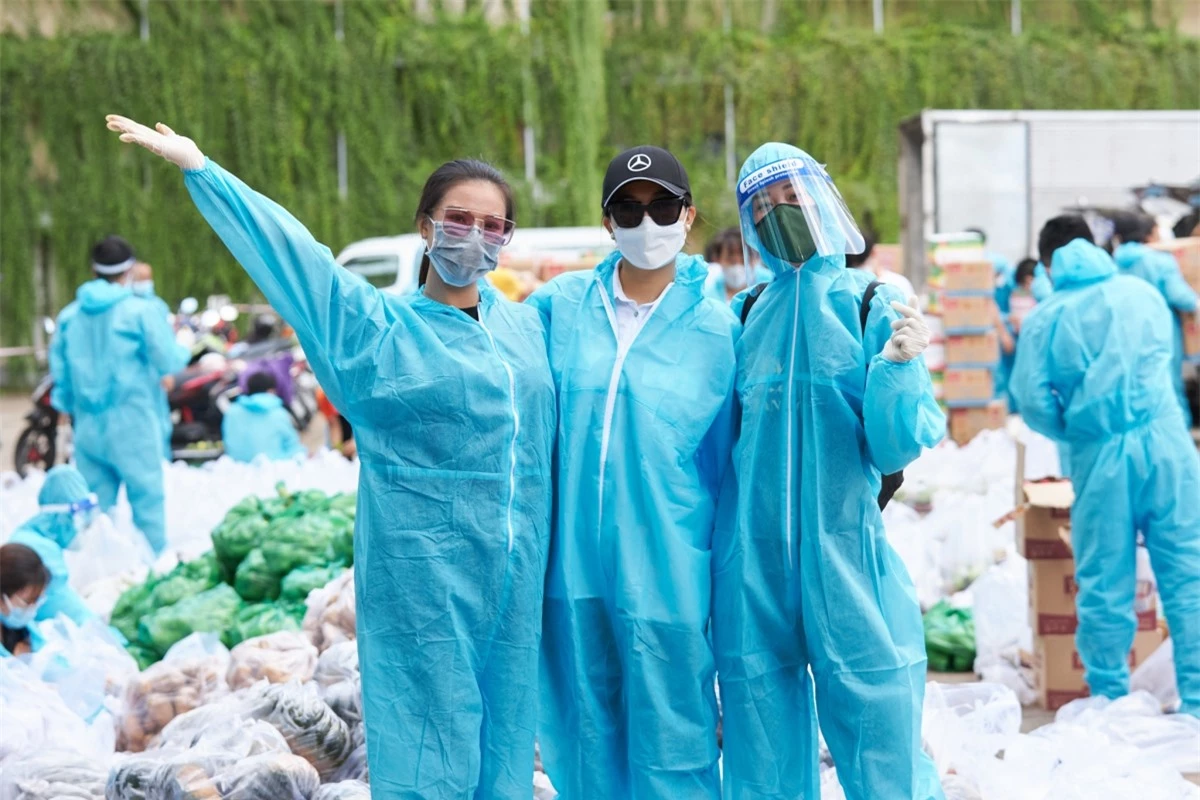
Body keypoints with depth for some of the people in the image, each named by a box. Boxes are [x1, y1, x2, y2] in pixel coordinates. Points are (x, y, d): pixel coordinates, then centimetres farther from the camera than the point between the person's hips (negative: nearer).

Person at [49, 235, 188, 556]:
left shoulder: (69, 316, 7)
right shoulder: (142, 311, -9)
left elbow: (58, 370, 13)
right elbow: (168, 362, -9)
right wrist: (182, 347, 13)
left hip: (88, 427, 5)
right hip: (132, 426, -5)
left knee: (96, 506, 9)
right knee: (146, 498, 0)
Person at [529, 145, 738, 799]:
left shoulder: (717, 330, -2)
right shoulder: (560, 305, 2)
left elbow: (724, 465, 5)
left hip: (666, 576, -2)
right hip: (571, 569, 3)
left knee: (670, 747, 0)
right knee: (585, 745, 12)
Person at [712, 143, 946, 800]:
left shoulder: (875, 308, -1)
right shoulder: (744, 318, 8)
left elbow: (893, 451, -7)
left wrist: (896, 369, -21)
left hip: (847, 565, -3)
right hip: (752, 567, 3)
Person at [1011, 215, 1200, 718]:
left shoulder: (1045, 319, -1)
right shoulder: (1143, 294, 8)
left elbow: (1033, 400, -4)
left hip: (1099, 456, -1)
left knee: (1105, 587, 7)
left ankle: (1111, 704, 12)